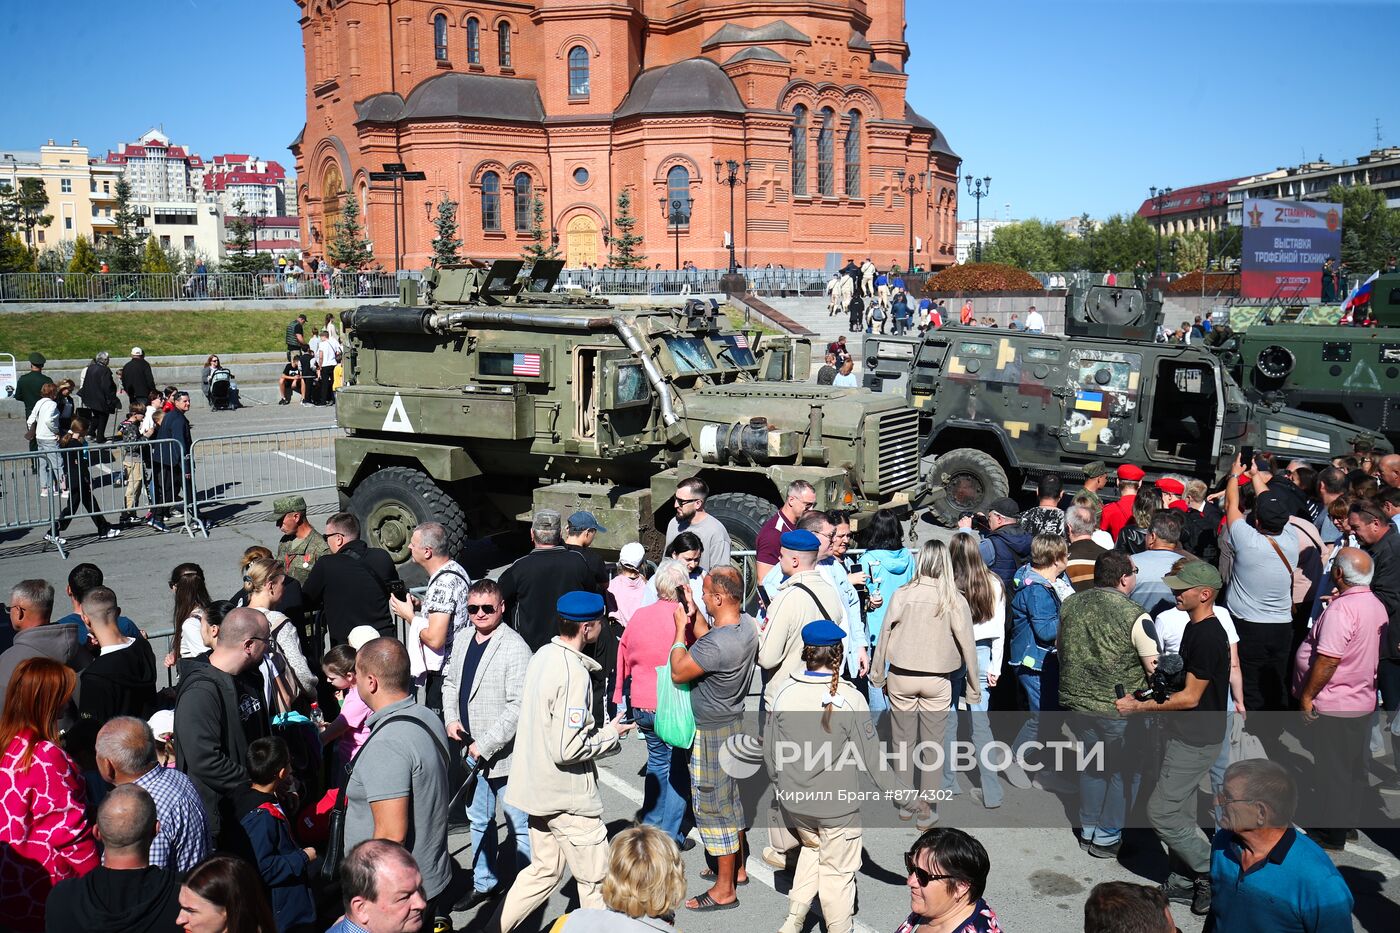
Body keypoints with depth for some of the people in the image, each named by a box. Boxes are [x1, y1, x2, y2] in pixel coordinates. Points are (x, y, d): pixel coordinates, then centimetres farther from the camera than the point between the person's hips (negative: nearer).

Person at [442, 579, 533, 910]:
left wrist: (485, 745, -21)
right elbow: (450, 681, 19)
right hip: (473, 750, 8)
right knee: (479, 821, 22)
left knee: (520, 825, 5)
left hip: (505, 753, -8)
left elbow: (519, 706, -23)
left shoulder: (515, 648, -20)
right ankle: (484, 883, 40)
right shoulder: (463, 638, 5)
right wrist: (451, 718, 2)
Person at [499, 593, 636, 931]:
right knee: (595, 881, 8)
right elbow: (567, 749, -27)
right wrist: (611, 734, -13)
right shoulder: (574, 674, -25)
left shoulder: (542, 656, 4)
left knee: (544, 871, 21)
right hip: (568, 797, -9)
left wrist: (598, 729, 11)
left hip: (538, 788, 9)